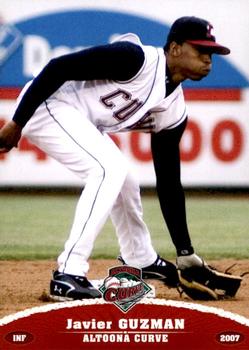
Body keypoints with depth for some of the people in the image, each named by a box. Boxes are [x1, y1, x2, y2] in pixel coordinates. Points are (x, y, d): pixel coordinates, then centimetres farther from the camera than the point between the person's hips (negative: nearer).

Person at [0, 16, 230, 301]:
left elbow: (169, 183, 10)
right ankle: (67, 276, -23)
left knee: (123, 182, 18)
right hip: (46, 104, -9)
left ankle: (140, 261, 42)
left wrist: (186, 255, 7)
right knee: (109, 169, -22)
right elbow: (58, 67, -23)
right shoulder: (134, 58, -20)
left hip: (78, 122, 9)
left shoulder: (173, 110, 6)